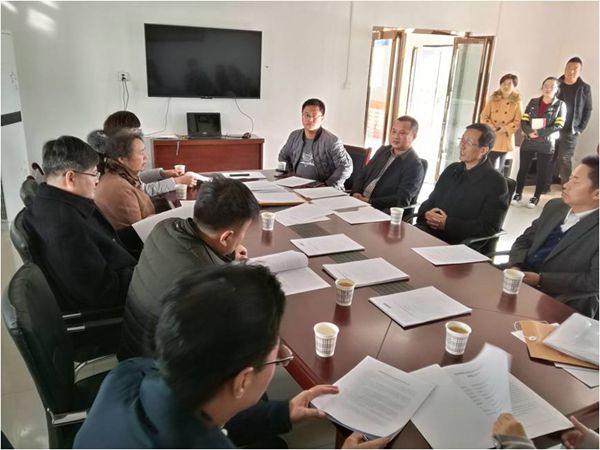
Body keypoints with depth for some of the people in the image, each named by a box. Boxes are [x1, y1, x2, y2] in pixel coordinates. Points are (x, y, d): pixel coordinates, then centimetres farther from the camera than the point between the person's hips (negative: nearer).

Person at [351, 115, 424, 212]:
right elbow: (362, 174, 15)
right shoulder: (383, 150, 13)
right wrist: (356, 193, -5)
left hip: (384, 212, -6)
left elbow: (402, 200, -17)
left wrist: (370, 202, -23)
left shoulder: (414, 166, -8)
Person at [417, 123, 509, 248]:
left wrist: (447, 224, -16)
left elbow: (489, 228, -9)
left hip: (458, 243, -6)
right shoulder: (452, 170, 18)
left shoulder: (496, 183, -2)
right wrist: (426, 214, -4)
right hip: (428, 230, 6)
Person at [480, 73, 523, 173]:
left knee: (498, 170, 4)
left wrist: (504, 129, -17)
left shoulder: (516, 102, 2)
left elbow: (518, 122, -2)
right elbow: (483, 116, 4)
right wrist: (492, 128, -12)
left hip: (504, 140, -1)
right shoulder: (493, 99, 7)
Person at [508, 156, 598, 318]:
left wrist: (541, 279, -19)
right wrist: (515, 267, -7)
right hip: (521, 281, 7)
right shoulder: (555, 206, 9)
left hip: (561, 304, -7)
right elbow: (525, 239, 13)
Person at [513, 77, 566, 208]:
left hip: (547, 144, -2)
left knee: (542, 172, 5)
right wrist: (529, 132, -17)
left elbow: (559, 125, -10)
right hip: (528, 142, 2)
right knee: (523, 169, 7)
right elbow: (524, 121, 2)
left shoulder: (560, 104, -1)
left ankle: (536, 197, 17)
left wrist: (539, 132, -19)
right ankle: (518, 193, 21)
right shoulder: (533, 102, 6)